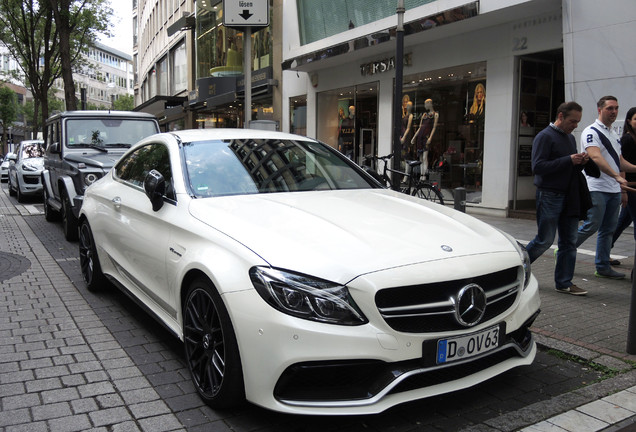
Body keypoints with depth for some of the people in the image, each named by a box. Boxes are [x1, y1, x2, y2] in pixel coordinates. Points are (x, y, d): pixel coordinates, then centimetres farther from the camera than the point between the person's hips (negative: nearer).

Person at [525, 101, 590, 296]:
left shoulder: (570, 138, 17)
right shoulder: (545, 137, -9)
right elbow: (538, 167, -19)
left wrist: (581, 162, 2)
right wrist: (568, 160, -20)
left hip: (569, 197, 8)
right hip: (550, 197, -8)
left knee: (569, 242, 7)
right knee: (545, 240, -3)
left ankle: (564, 283, 14)